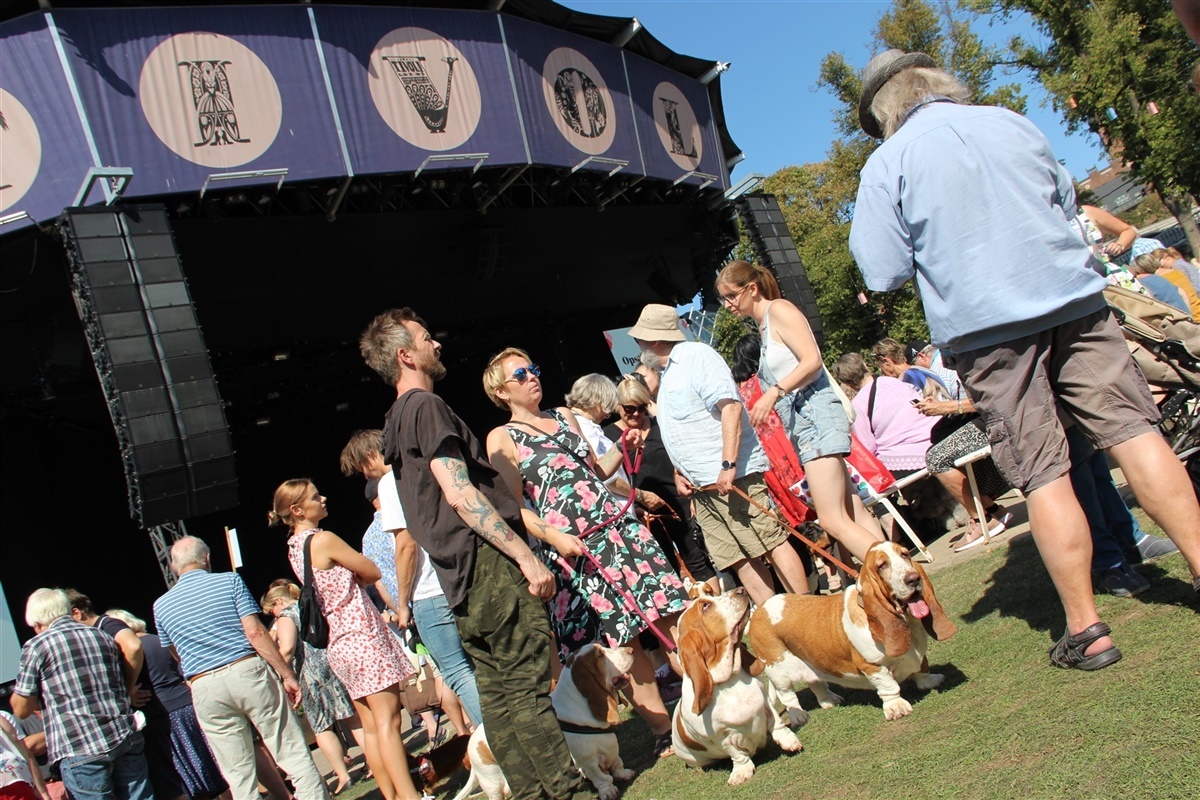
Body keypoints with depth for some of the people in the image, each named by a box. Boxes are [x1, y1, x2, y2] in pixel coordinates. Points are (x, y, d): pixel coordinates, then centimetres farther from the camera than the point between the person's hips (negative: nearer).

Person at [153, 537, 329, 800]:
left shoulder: (161, 606, 9)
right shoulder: (229, 581, 0)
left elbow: (176, 655, 20)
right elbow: (255, 632, -7)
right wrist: (287, 674, -4)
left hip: (205, 689, 3)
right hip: (249, 672, -3)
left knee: (239, 776, 9)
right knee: (294, 756, 4)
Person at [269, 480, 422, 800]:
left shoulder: (295, 546, 13)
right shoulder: (323, 539, -14)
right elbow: (373, 572, -7)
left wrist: (353, 578, 1)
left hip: (337, 641, 9)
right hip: (361, 633, -9)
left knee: (371, 726, 11)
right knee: (387, 721, -10)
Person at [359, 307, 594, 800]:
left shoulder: (397, 423, 22)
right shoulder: (425, 406, -8)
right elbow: (459, 493, -18)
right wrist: (527, 558, -19)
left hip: (461, 579, 10)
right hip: (487, 562, -10)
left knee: (498, 691, 10)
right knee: (527, 685, -8)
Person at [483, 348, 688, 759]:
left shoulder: (565, 415, 16)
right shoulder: (501, 438, 1)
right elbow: (514, 506, -6)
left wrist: (622, 448, 7)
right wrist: (552, 537, -20)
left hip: (619, 525, 5)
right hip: (573, 547, -5)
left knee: (671, 618, -1)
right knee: (621, 640, 0)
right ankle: (663, 731, 12)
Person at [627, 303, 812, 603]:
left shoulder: (696, 356, -6)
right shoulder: (668, 373, 22)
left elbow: (730, 405, -18)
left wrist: (728, 465, -24)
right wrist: (679, 472, 17)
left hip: (731, 475, -9)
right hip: (701, 486, 9)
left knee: (772, 542, -8)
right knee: (739, 560, 5)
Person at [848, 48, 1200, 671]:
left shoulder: (886, 164, -3)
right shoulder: (1012, 123, 11)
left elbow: (884, 273, -4)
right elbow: (1067, 202, 26)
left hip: (986, 328, -3)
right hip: (1073, 299, 4)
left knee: (1044, 476, 1)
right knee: (1133, 432, 8)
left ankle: (1085, 628, 7)